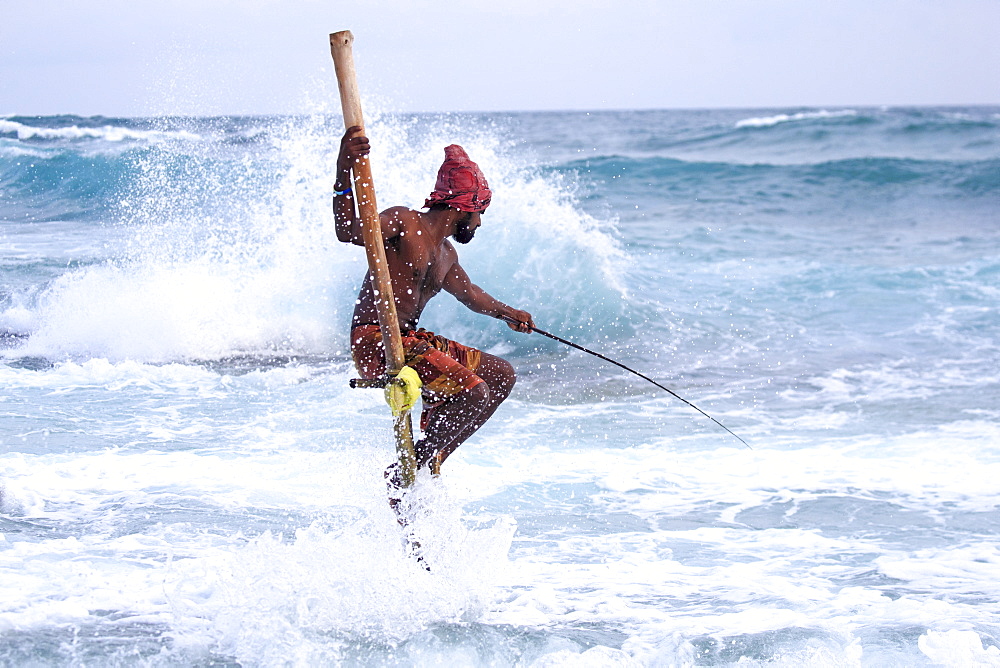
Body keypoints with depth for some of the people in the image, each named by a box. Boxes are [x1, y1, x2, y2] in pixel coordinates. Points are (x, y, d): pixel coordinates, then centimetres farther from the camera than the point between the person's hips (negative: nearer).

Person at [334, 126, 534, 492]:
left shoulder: (446, 254, 17)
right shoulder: (404, 222, -11)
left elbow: (468, 292, 39)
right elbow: (350, 232, -29)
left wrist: (506, 313, 50)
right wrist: (343, 176, -42)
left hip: (411, 340, 10)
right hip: (375, 342, -10)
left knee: (501, 375, 18)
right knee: (472, 392, -24)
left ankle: (429, 460, 13)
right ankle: (402, 476, -12)